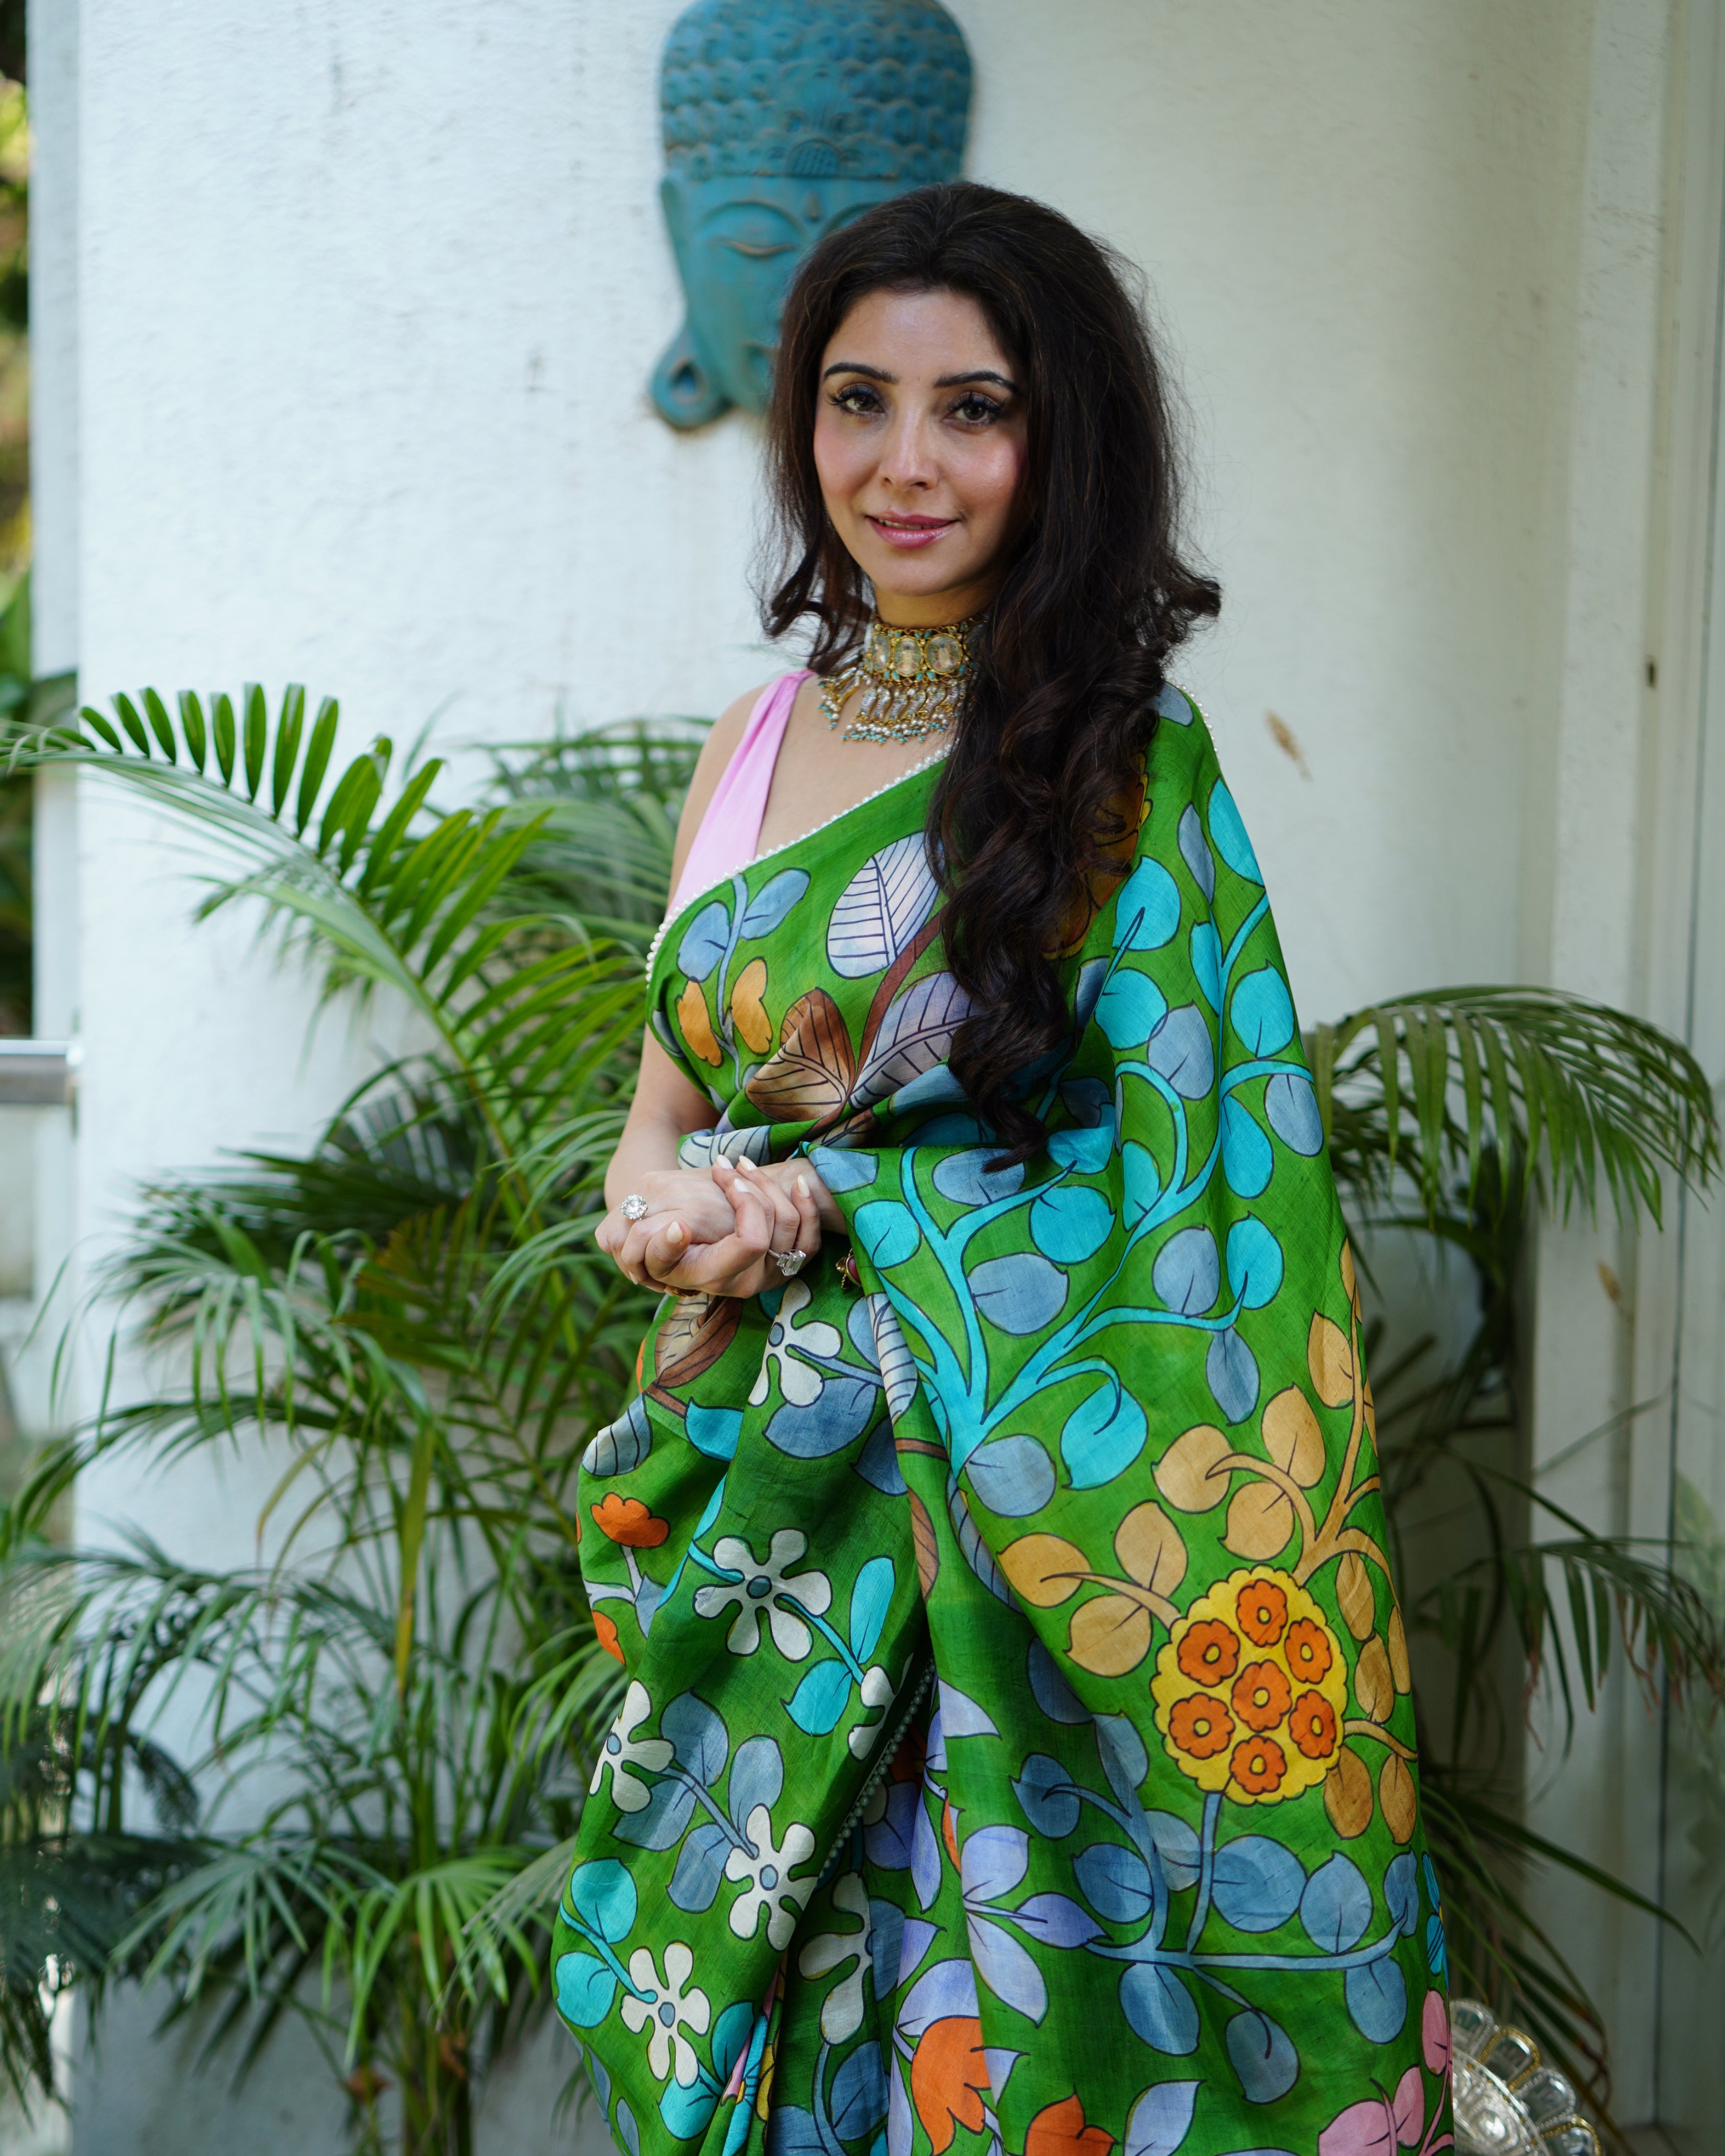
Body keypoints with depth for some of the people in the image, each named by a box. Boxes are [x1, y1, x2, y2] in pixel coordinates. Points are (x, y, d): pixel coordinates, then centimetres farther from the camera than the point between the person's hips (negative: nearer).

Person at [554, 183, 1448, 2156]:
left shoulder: (1124, 759, -9)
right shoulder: (760, 741, 9)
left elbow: (1192, 1183, -13)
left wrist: (809, 1212, -15)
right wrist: (668, 1208, -8)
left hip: (994, 1502, -5)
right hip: (751, 1513, 6)